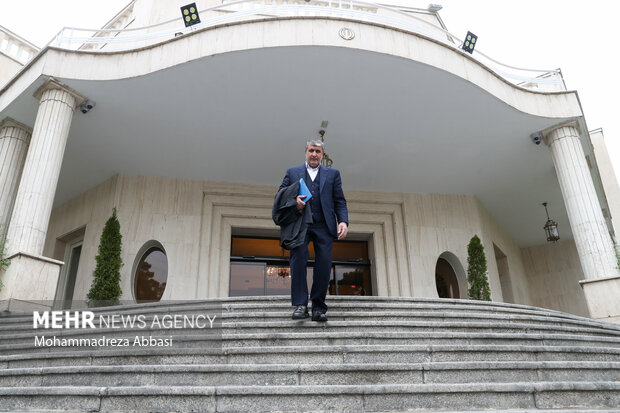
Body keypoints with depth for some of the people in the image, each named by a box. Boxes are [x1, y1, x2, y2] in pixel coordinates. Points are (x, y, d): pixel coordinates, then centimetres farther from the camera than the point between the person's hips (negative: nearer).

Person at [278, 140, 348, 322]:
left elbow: (340, 202, 13)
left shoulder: (333, 174, 21)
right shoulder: (292, 172, 20)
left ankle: (319, 308, -2)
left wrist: (343, 221, -3)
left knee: (324, 264, -8)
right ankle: (300, 305, -12)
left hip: (323, 225, 1)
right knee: (298, 261, -15)